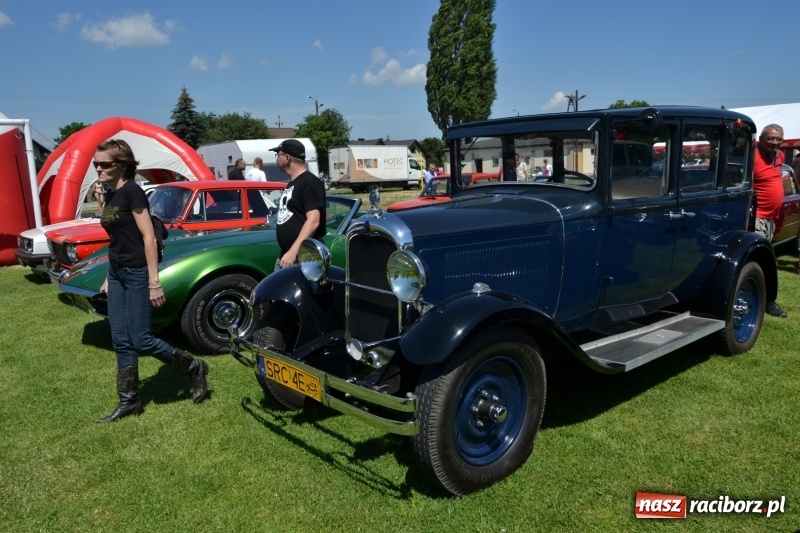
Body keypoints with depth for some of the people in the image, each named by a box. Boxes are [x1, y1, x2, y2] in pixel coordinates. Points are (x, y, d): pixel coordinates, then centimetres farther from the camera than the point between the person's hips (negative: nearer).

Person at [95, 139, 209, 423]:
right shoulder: (110, 196, 11)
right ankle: (129, 401, 19)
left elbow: (149, 238, -18)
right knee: (121, 342, 9)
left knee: (141, 340, -4)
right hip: (117, 274, 9)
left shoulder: (132, 192, -14)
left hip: (138, 274, -9)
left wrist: (154, 282, -21)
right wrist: (109, 277, 18)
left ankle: (194, 367, 15)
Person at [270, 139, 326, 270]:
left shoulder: (310, 182, -11)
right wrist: (285, 253, 21)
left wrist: (293, 251, -28)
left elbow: (313, 221, -21)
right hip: (285, 257, 10)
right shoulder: (292, 184, 19)